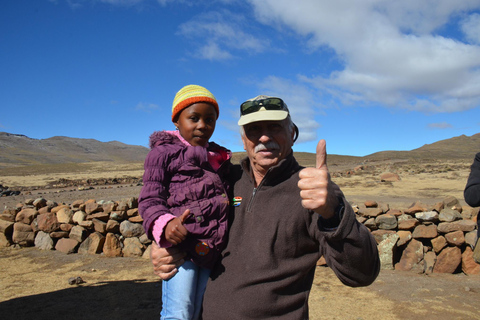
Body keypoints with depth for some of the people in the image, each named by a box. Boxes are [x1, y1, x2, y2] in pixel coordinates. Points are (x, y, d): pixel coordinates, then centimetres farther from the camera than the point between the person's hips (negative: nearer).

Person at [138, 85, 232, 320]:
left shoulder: (219, 158, 20)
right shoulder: (163, 153, 4)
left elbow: (228, 194, 26)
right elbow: (149, 199, -4)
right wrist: (164, 223, -24)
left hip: (212, 249, 5)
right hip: (180, 244, -5)